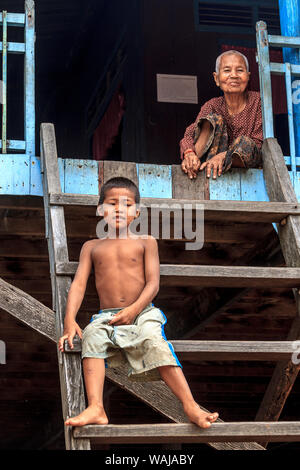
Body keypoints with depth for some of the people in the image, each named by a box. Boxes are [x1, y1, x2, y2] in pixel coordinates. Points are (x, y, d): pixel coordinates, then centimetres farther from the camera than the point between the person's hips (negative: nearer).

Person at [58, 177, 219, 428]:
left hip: (143, 314, -1)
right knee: (92, 336, -33)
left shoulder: (146, 242, 13)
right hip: (106, 317, 1)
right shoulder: (92, 246, 18)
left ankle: (191, 406, -40)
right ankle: (96, 408, -44)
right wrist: (70, 319, -10)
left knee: (155, 343, -32)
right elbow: (79, 284, 8)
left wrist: (133, 309, -16)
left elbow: (153, 283, 2)